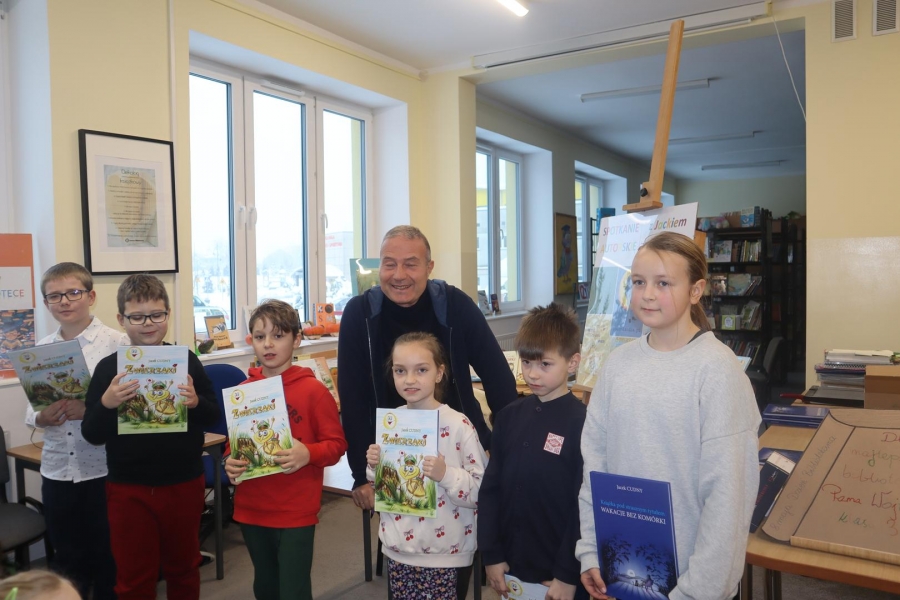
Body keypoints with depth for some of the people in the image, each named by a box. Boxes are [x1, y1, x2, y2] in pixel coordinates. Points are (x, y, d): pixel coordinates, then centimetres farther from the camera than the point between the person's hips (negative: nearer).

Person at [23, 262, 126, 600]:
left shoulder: (116, 342, -9)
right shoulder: (40, 349, 5)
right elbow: (30, 409, 7)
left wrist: (90, 410, -25)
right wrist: (41, 418, -14)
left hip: (104, 469, -4)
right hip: (57, 469, 4)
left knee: (107, 557, 12)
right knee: (66, 558, 19)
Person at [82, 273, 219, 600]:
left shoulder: (186, 359, -5)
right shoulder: (108, 367, -6)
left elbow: (213, 416, 1)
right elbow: (92, 434, -5)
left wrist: (195, 402, -20)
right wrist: (107, 403, -24)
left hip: (184, 484, 1)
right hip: (128, 489, 0)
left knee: (183, 567, 19)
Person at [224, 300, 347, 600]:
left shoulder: (313, 390, -12)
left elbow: (336, 444, -8)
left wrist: (308, 454, -27)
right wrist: (229, 462, -7)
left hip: (296, 512, -4)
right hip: (251, 509, 5)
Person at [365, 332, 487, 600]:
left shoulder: (458, 425, -16)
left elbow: (482, 491, -14)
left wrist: (446, 474, -28)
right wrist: (374, 466, -9)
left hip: (442, 552, -4)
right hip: (397, 548, 5)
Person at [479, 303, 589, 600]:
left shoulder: (582, 422, -14)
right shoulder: (509, 417, 1)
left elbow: (585, 504, -13)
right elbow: (490, 488, 4)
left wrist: (569, 575, -12)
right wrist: (491, 554, 1)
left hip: (558, 574, -4)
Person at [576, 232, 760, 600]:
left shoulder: (717, 370, -15)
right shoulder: (619, 362, -2)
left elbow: (726, 490, -16)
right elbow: (594, 460, 1)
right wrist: (589, 549, 0)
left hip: (686, 570, -4)